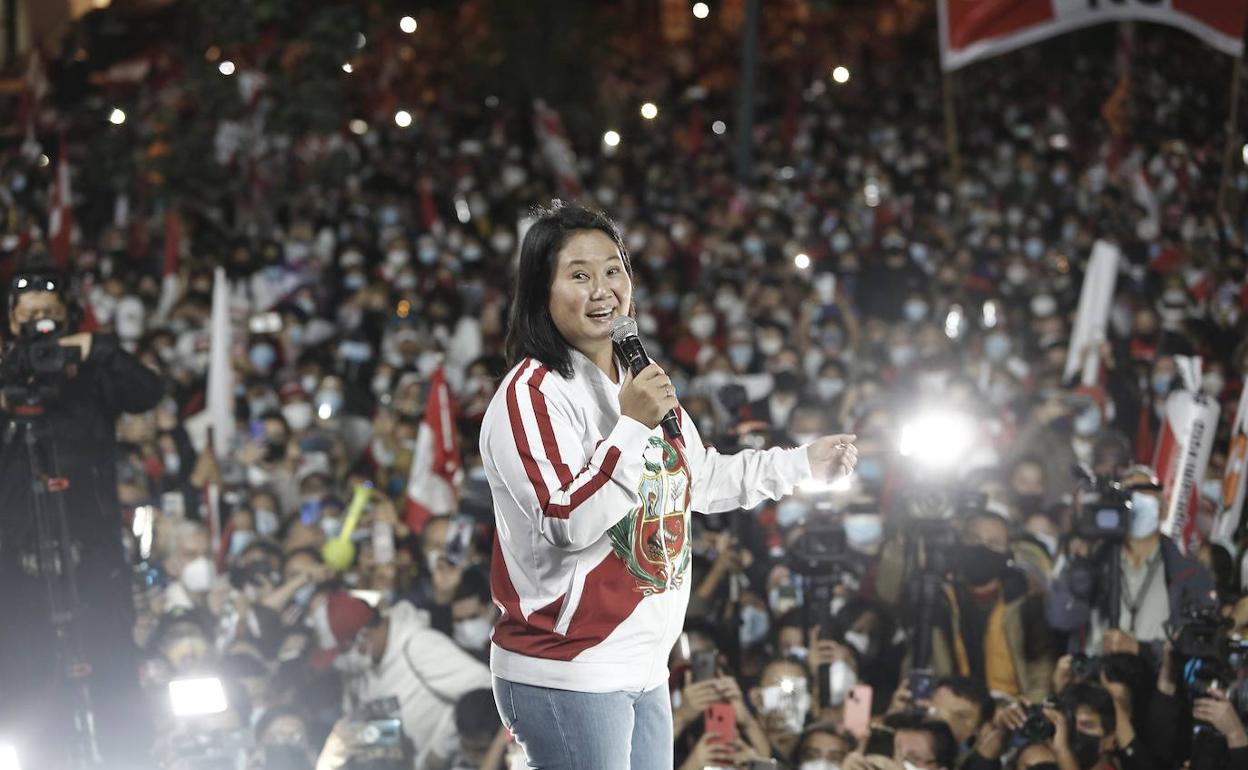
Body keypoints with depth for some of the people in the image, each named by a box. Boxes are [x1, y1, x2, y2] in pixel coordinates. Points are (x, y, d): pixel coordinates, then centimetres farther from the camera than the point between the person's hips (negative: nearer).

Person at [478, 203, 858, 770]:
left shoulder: (641, 384, 15)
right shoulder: (531, 394, -14)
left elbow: (699, 478, 30)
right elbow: (567, 522, -24)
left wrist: (804, 462, 35)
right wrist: (632, 426, -24)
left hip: (645, 669, 9)